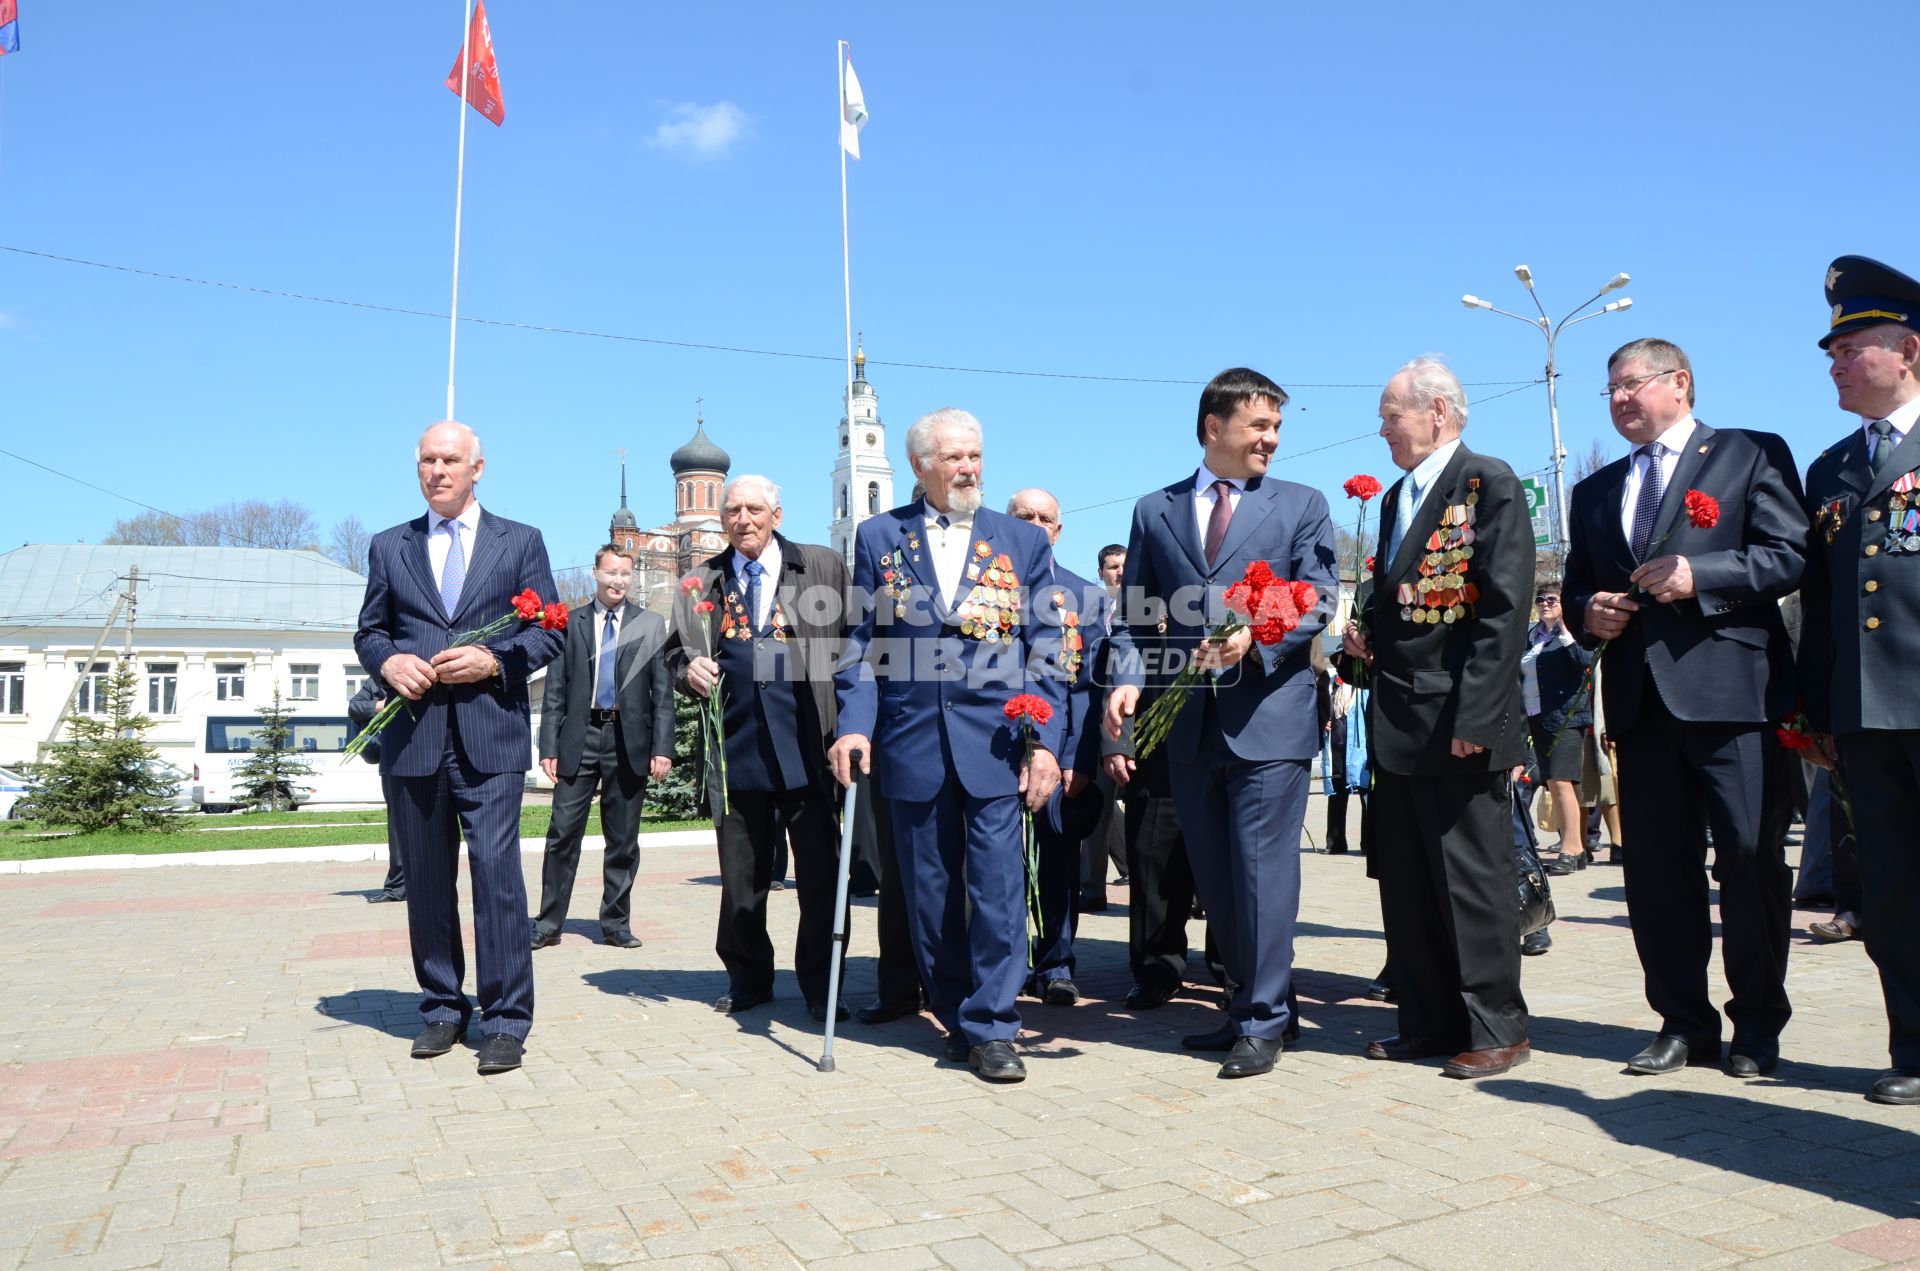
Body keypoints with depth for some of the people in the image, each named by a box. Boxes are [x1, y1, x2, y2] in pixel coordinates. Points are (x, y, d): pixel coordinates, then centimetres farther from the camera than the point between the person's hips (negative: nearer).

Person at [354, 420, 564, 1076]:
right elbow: (368, 631, 16)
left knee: (496, 872, -8)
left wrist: (493, 659, -11)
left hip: (490, 734, -3)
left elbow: (548, 632, 5)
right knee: (426, 879, 9)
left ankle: (505, 1020, 0)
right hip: (412, 736, 3)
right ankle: (443, 1009, 23)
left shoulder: (521, 541, 10)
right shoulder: (388, 546, 16)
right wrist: (387, 661, -6)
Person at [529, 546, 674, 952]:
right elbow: (554, 691, 5)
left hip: (629, 741, 1)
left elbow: (662, 692, 4)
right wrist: (548, 747, -2)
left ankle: (616, 924, 17)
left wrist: (662, 748, -4)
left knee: (623, 840, 7)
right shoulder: (569, 623, 6)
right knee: (563, 834, -1)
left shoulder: (651, 625, 7)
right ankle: (548, 923, 9)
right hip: (579, 738, 0)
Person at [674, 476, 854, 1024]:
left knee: (819, 872, 1)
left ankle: (820, 985, 15)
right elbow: (679, 652, 20)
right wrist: (689, 671, -3)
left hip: (806, 747, -3)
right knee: (741, 876, 11)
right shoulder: (701, 583, 14)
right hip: (736, 748, 3)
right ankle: (748, 978, 28)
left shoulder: (823, 567, 5)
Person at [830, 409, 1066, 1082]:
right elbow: (861, 642, 6)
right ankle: (956, 1018, 24)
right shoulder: (878, 537, 8)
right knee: (930, 891, 9)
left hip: (995, 741, -1)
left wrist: (1045, 741, -3)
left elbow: (1044, 649, 5)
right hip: (912, 742, 1)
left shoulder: (1024, 541, 7)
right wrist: (853, 724, -6)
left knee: (998, 884, -5)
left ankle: (992, 1027, 7)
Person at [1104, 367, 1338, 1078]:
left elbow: (1318, 600, -1)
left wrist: (1254, 637, -19)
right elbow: (1136, 615, 10)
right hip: (1190, 723, 3)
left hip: (1269, 715, -3)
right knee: (1214, 875, 11)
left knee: (1262, 869, -4)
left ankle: (1263, 1021, 8)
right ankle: (1258, 1003, 26)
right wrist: (1127, 680, -8)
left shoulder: (1302, 506, 8)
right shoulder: (1155, 512, 13)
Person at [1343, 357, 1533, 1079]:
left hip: (1459, 722, -8)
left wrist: (1473, 718, -21)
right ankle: (1429, 1022, 23)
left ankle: (1496, 1029, 13)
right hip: (1398, 724, 9)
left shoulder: (1489, 484, -8)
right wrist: (1367, 638, 4)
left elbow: (1504, 611, -16)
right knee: (1405, 884, 12)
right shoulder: (1397, 498, 18)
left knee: (1473, 879, 0)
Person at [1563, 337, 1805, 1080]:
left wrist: (1698, 574, -16)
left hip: (1731, 690, -5)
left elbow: (1788, 557, -4)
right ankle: (1683, 1020, 17)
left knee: (1751, 861, -2)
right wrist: (1588, 614, -1)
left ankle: (1757, 1025, 14)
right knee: (1655, 870, 6)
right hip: (1640, 698, 5)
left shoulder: (1753, 455, 6)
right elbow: (1577, 589, 21)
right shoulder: (1595, 492, 21)